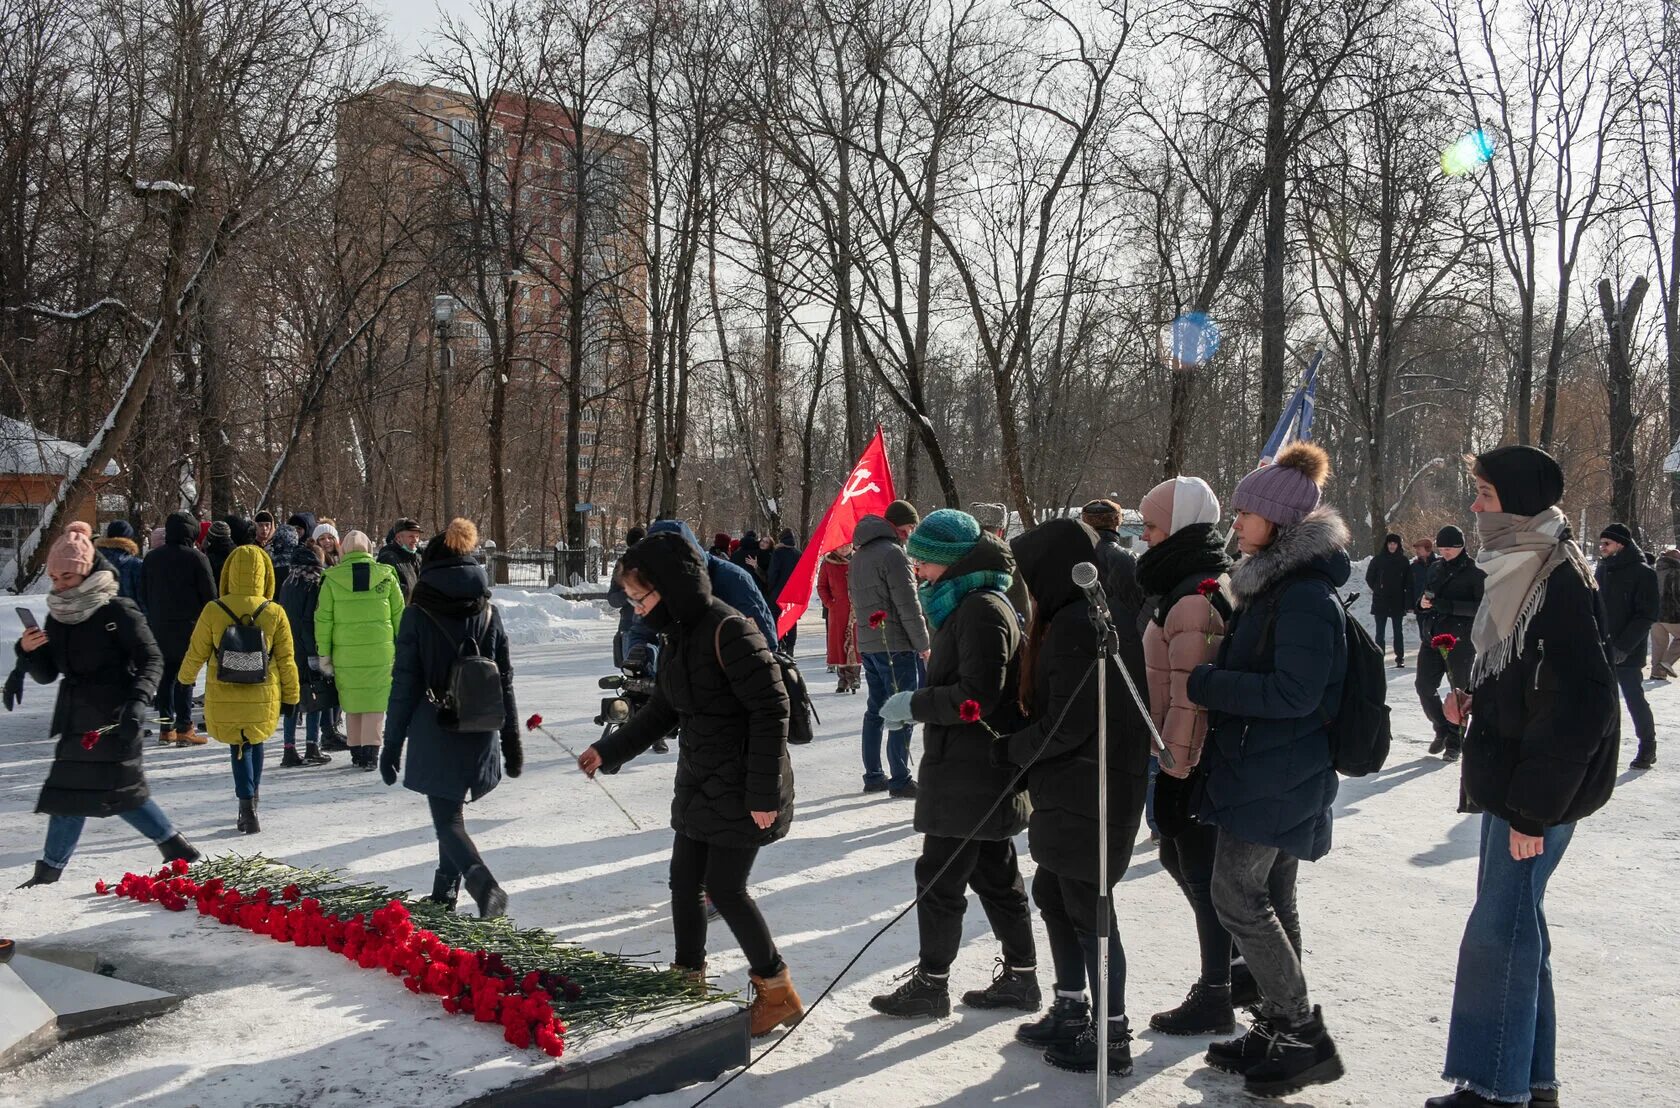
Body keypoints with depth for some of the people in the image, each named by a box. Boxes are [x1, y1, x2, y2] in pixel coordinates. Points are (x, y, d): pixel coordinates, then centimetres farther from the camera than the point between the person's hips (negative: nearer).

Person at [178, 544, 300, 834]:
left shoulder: (213, 611, -12)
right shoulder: (275, 613, -11)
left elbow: (196, 653, 1)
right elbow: (286, 660, -3)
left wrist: (185, 677, 21)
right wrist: (291, 696, 9)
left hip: (223, 697, -1)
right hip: (263, 697, 1)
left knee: (239, 747, 13)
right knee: (256, 741, 24)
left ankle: (247, 805, 0)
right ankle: (253, 793, 30)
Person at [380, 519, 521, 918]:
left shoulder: (417, 615, -8)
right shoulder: (488, 613, 3)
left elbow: (405, 686, -8)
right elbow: (504, 682, 5)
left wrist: (392, 745, -1)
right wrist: (512, 742, 12)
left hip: (435, 738, -4)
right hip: (479, 736, 4)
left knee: (448, 819, 1)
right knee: (452, 811, 22)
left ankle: (484, 884, -21)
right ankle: (445, 890, 30)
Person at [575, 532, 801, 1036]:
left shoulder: (728, 630, -22)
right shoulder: (678, 636, 7)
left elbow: (771, 709, -23)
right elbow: (661, 711, 20)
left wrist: (762, 792, -22)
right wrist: (609, 751, 16)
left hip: (742, 788, -9)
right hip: (698, 783, 9)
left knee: (724, 887, -4)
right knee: (684, 881, 12)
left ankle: (777, 991, 12)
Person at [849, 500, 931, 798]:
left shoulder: (858, 555, 14)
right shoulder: (893, 553, -15)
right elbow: (908, 606, -16)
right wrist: (923, 644, -9)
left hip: (867, 644, 9)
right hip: (896, 646, -9)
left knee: (875, 709, 15)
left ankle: (873, 776, 19)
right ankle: (900, 781, 0)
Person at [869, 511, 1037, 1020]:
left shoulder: (982, 610, -18)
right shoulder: (967, 605, 14)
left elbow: (976, 697, -24)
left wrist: (916, 704, -16)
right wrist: (920, 700, 9)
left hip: (969, 776, -10)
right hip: (983, 774, 10)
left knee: (939, 877, -1)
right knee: (994, 874, 16)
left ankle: (931, 984, 10)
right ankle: (1020, 978, 26)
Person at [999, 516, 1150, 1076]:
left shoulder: (1075, 625, -21)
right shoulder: (1088, 616, 11)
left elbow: (1067, 725, -22)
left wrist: (1013, 748, -8)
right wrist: (1022, 744, 7)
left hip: (1087, 794, -10)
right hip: (1072, 790, 10)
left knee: (1087, 909, 1)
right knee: (1051, 893, 19)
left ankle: (1112, 1035, 13)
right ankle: (1071, 1011, 32)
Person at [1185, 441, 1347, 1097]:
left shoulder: (1305, 594, -19)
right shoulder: (1271, 582, 12)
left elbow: (1294, 693, -25)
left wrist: (1204, 686, -20)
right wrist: (1210, 684, 5)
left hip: (1275, 774, -10)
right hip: (1264, 766, 10)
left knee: (1237, 896, -6)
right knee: (1270, 901, 15)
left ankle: (1305, 1035, 2)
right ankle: (1277, 1032, 25)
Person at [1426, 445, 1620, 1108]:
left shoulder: (1560, 582, -19)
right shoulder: (1520, 571, 11)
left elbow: (1578, 706, -22)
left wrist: (1533, 808, -21)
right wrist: (1473, 700, 6)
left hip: (1539, 789, -10)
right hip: (1509, 780, 10)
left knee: (1499, 931, -5)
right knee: (1517, 927, 15)